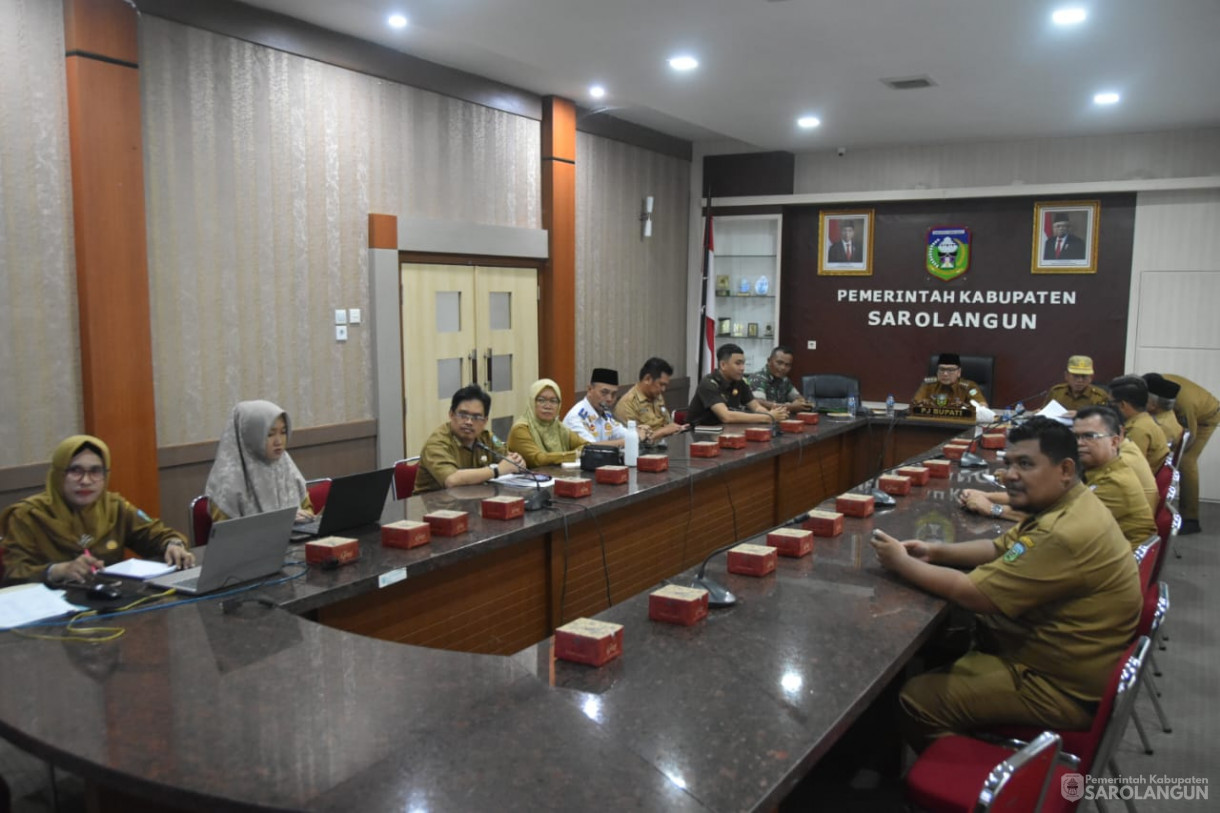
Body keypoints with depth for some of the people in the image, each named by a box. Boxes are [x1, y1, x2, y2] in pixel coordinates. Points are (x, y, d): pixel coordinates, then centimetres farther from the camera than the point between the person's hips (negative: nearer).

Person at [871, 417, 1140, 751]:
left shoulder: (1067, 534, -31)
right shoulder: (1068, 507, 3)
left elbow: (973, 593, -27)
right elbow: (1001, 548, 15)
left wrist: (902, 563, -14)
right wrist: (938, 552, -1)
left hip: (1061, 687, -10)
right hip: (1055, 655, 10)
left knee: (914, 701, -10)